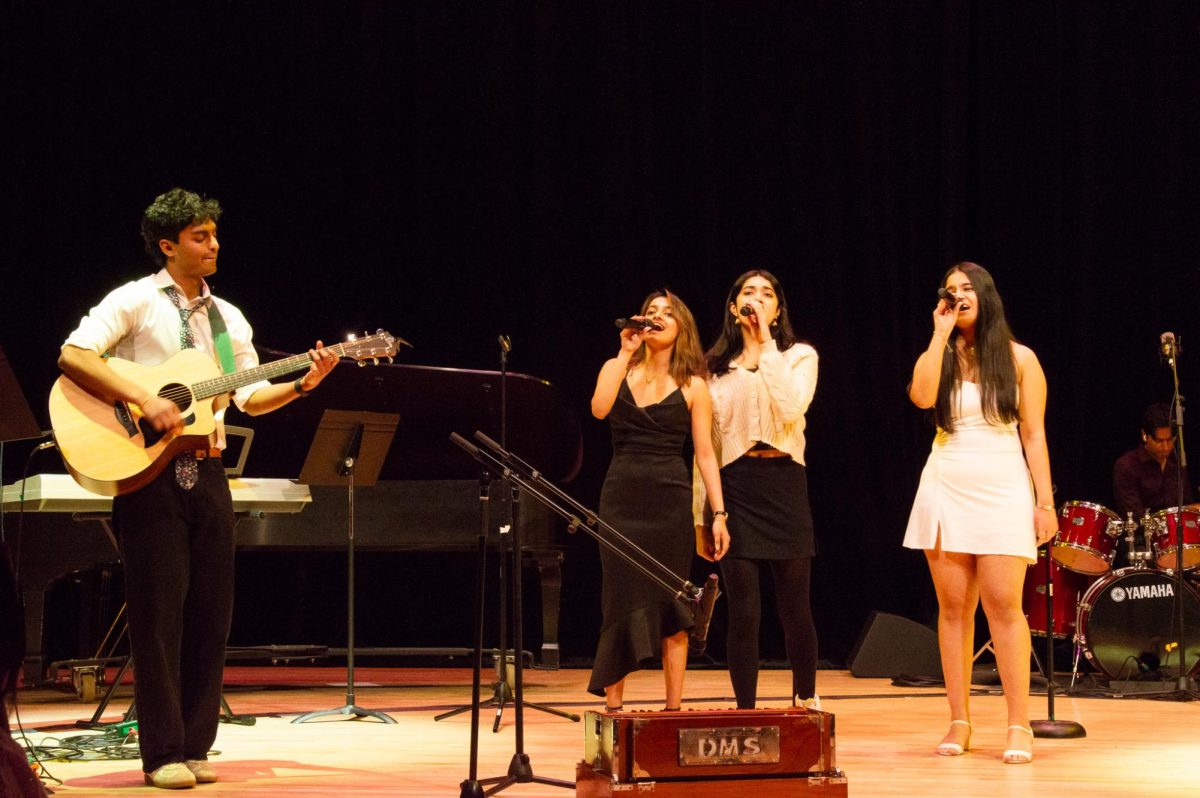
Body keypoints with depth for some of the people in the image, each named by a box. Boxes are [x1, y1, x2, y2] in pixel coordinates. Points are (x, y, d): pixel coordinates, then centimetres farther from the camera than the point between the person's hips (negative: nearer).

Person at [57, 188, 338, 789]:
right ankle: (163, 754, -1)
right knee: (158, 611, -5)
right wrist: (143, 399, -21)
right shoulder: (135, 301, -2)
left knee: (210, 613, 4)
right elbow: (73, 355, -13)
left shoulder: (228, 318, 16)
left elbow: (249, 397, 12)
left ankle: (194, 748, 11)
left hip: (207, 472, 6)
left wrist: (303, 384, -4)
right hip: (148, 471, -6)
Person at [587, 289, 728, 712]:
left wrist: (719, 514, -4)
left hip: (671, 500, -1)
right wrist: (625, 353, -11)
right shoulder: (618, 370, 8)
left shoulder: (692, 386, 5)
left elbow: (705, 454, 2)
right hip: (623, 497, 1)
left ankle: (674, 708, 6)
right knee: (622, 600, 0)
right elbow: (599, 408, -13)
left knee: (671, 604, 1)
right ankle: (612, 705, 6)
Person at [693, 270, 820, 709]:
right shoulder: (716, 366, 11)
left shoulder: (799, 356, 6)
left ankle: (807, 702, 20)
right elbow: (705, 443, 11)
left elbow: (790, 408, -14)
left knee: (794, 607, 3)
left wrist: (766, 346, -13)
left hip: (784, 481, -1)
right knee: (743, 610, -3)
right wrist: (701, 513, 7)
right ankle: (746, 712, 4)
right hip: (734, 486, 1)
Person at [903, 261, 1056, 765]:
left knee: (1003, 605, -10)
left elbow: (1033, 433, 3)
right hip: (947, 491, 2)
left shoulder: (1019, 359, 6)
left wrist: (1046, 502, -2)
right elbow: (921, 398, -13)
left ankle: (1019, 725, -8)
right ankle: (959, 722, 7)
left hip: (1003, 491, -2)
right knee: (954, 607, 2)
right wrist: (941, 333, -6)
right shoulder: (937, 358, 10)